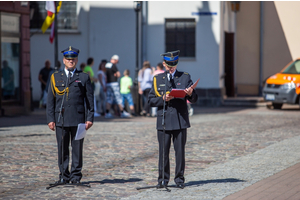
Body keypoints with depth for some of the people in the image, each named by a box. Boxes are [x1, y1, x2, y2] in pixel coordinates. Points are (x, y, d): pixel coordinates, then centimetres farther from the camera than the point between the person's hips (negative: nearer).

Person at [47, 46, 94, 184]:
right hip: (61, 119, 1)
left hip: (78, 119, -1)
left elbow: (90, 99, 8)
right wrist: (50, 119, 2)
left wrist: (90, 118, 0)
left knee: (77, 148, 1)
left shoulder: (84, 77, 9)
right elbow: (50, 100, 9)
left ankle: (76, 175, 8)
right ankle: (64, 175, 9)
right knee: (62, 148, 2)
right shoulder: (55, 77, 11)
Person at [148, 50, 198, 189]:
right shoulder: (157, 79, 11)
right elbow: (151, 100, 7)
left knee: (180, 151, 0)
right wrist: (163, 99, -11)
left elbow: (194, 99, 6)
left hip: (180, 120, -1)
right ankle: (163, 179, 11)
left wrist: (190, 94, -16)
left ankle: (179, 179, 9)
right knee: (163, 151, 2)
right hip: (163, 120, 1)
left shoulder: (185, 77, 9)